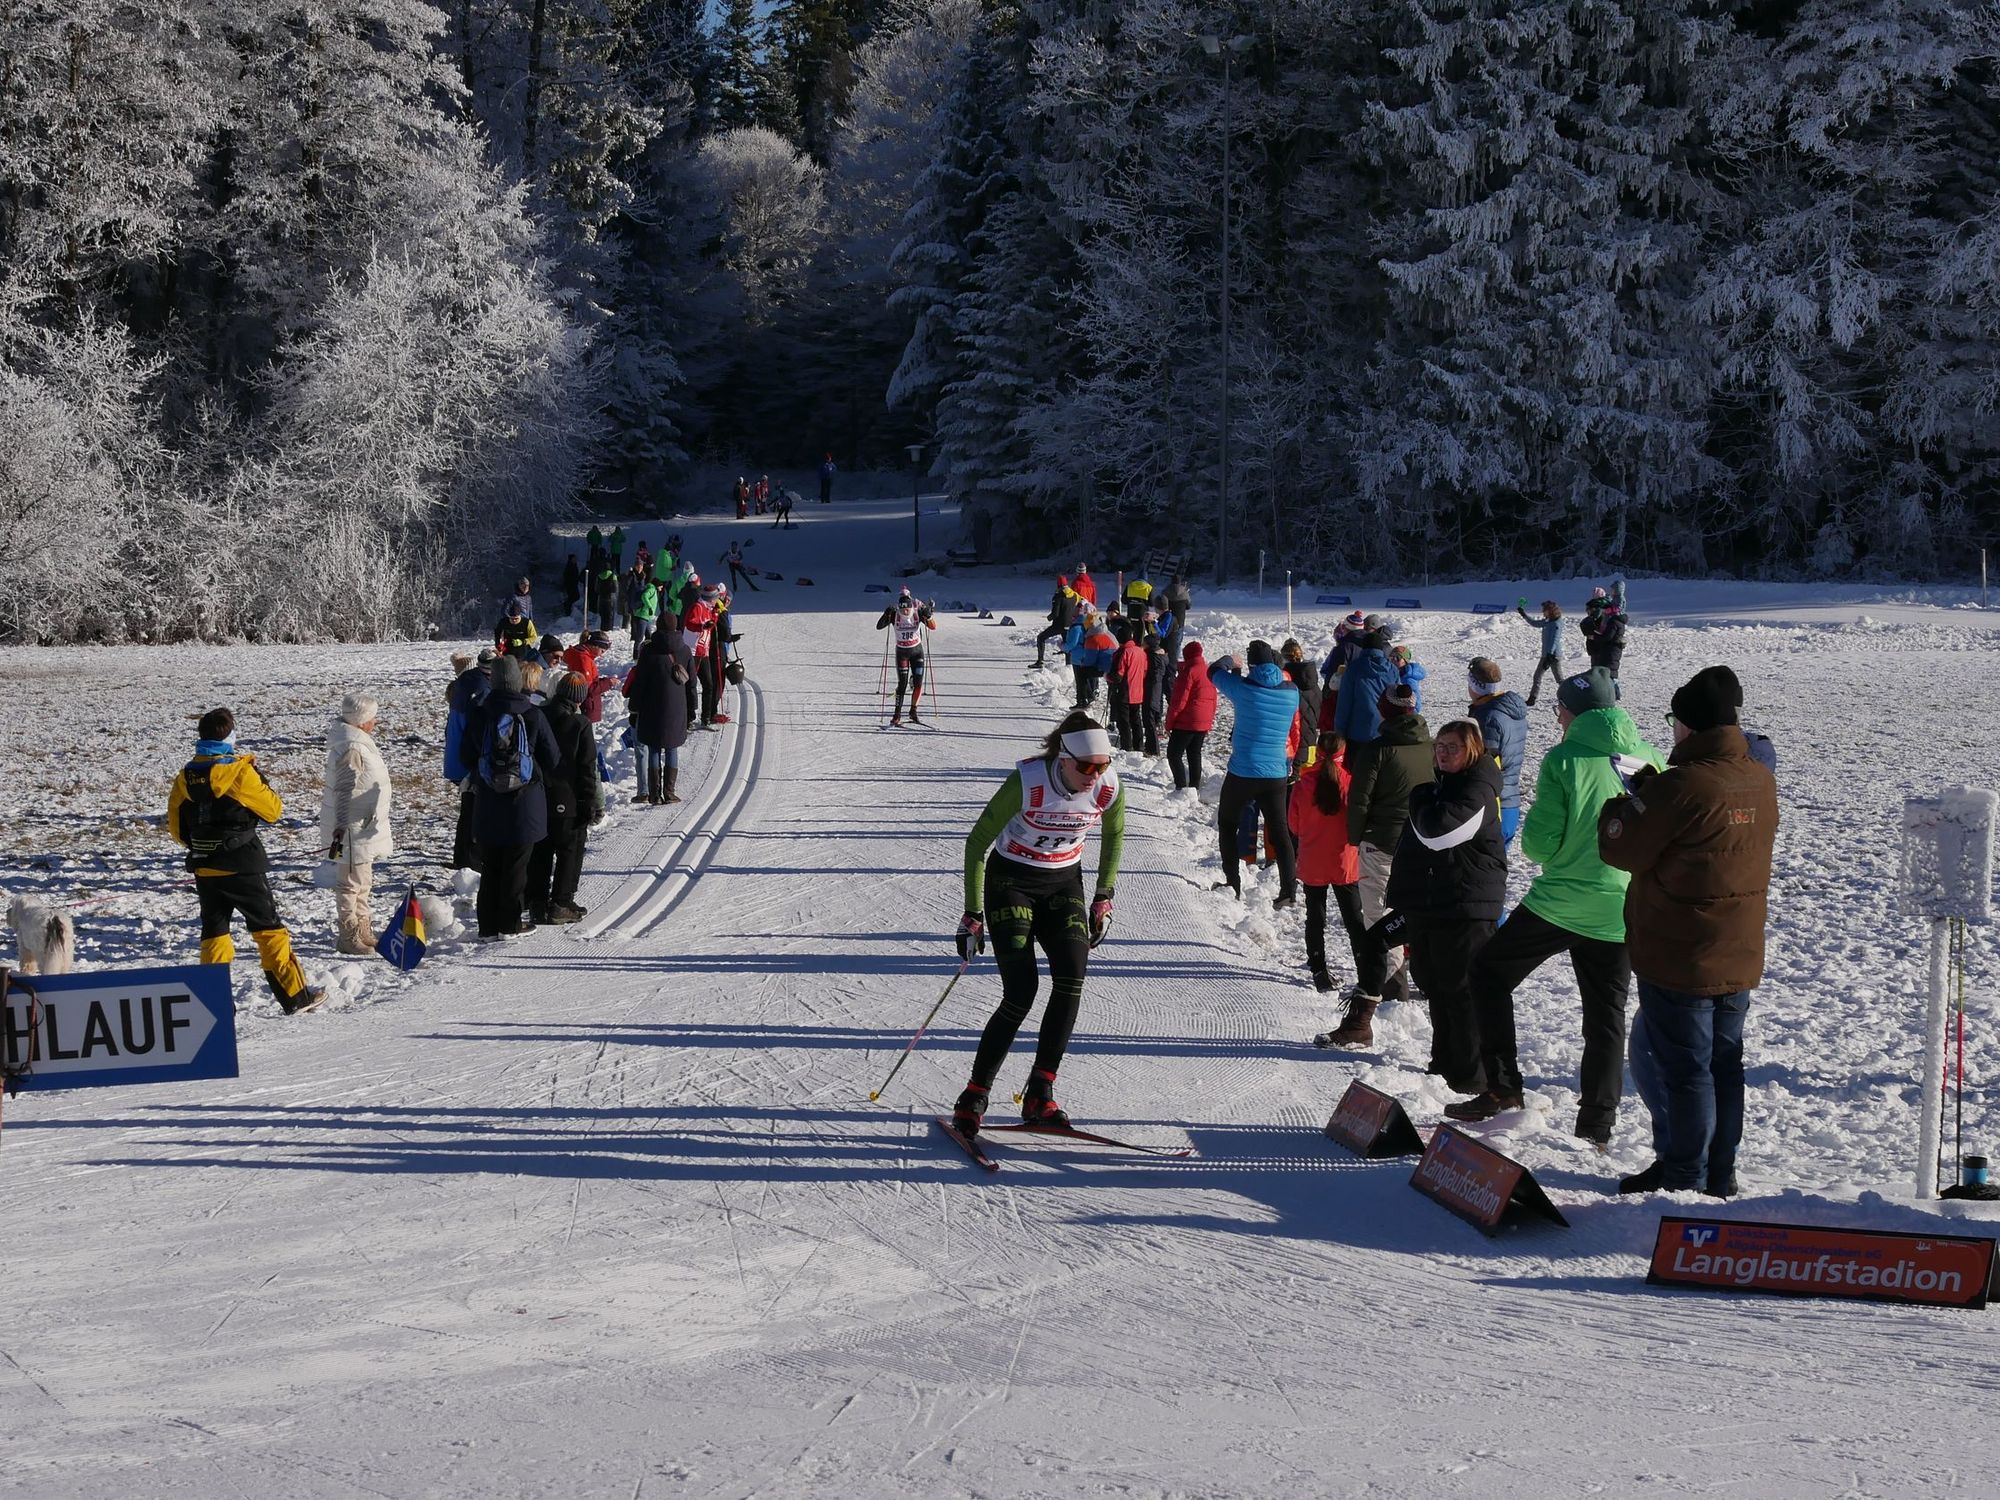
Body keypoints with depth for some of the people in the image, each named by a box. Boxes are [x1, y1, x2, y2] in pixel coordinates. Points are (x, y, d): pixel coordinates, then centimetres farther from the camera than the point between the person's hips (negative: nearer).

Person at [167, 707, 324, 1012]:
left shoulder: (186, 776, 3)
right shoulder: (240, 771, -13)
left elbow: (176, 828, 10)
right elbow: (273, 810, -5)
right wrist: (258, 780, 10)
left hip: (204, 869, 5)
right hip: (242, 867, -5)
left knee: (214, 932, 13)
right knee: (269, 928, 2)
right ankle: (295, 995, 3)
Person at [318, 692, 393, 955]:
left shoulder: (359, 742, 12)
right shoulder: (352, 749, -21)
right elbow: (344, 791, -25)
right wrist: (340, 828, -27)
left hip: (365, 825, 11)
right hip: (352, 828, -11)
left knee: (363, 883, 20)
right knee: (351, 882, -3)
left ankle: (363, 932, 31)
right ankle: (349, 936, 4)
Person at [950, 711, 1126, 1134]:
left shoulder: (1108, 788, -15)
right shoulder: (1025, 783, -26)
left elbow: (1113, 836, 9)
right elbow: (977, 843, -16)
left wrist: (1104, 898, 8)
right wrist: (972, 916, -15)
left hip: (1064, 884, 4)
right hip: (1010, 880, -4)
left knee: (1072, 979, -18)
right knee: (1021, 994, -15)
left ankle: (1039, 1094, -8)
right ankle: (974, 1097, -1)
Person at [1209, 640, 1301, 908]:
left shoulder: (1243, 687, -15)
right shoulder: (1291, 692, -2)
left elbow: (1214, 672, 4)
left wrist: (1230, 662, 24)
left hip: (1242, 773, -3)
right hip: (1276, 773, 3)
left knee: (1227, 823, 17)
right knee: (1278, 831, 10)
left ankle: (1233, 885, 15)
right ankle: (1289, 889, 2)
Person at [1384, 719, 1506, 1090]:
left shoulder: (1478, 791, -13)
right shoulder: (1438, 786, 17)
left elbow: (1439, 832, -27)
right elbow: (1411, 846, 25)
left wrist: (1420, 800, -8)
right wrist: (1399, 893, 24)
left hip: (1465, 909, -9)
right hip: (1426, 904, 10)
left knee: (1461, 990, -5)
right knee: (1434, 985, 16)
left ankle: (1472, 1074, 1)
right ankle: (1444, 1062, 28)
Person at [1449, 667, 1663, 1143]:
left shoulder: (1564, 759, -11)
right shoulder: (1651, 759, 1)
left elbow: (1539, 843, -13)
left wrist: (1537, 831, 9)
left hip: (1562, 902, -4)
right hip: (1623, 911, 4)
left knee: (1489, 972, 15)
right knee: (1606, 1015, 13)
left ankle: (1501, 1086, 9)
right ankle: (1597, 1125, 13)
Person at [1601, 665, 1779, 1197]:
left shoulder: (1682, 786, -21)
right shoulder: (1761, 779, 4)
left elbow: (1622, 849, -12)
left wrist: (1628, 802, 5)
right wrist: (1655, 792, 7)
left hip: (1679, 959, -8)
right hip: (1739, 957, 8)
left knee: (1679, 1066, 2)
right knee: (1724, 1063, 15)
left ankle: (1683, 1179, 8)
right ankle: (1720, 1177, 22)